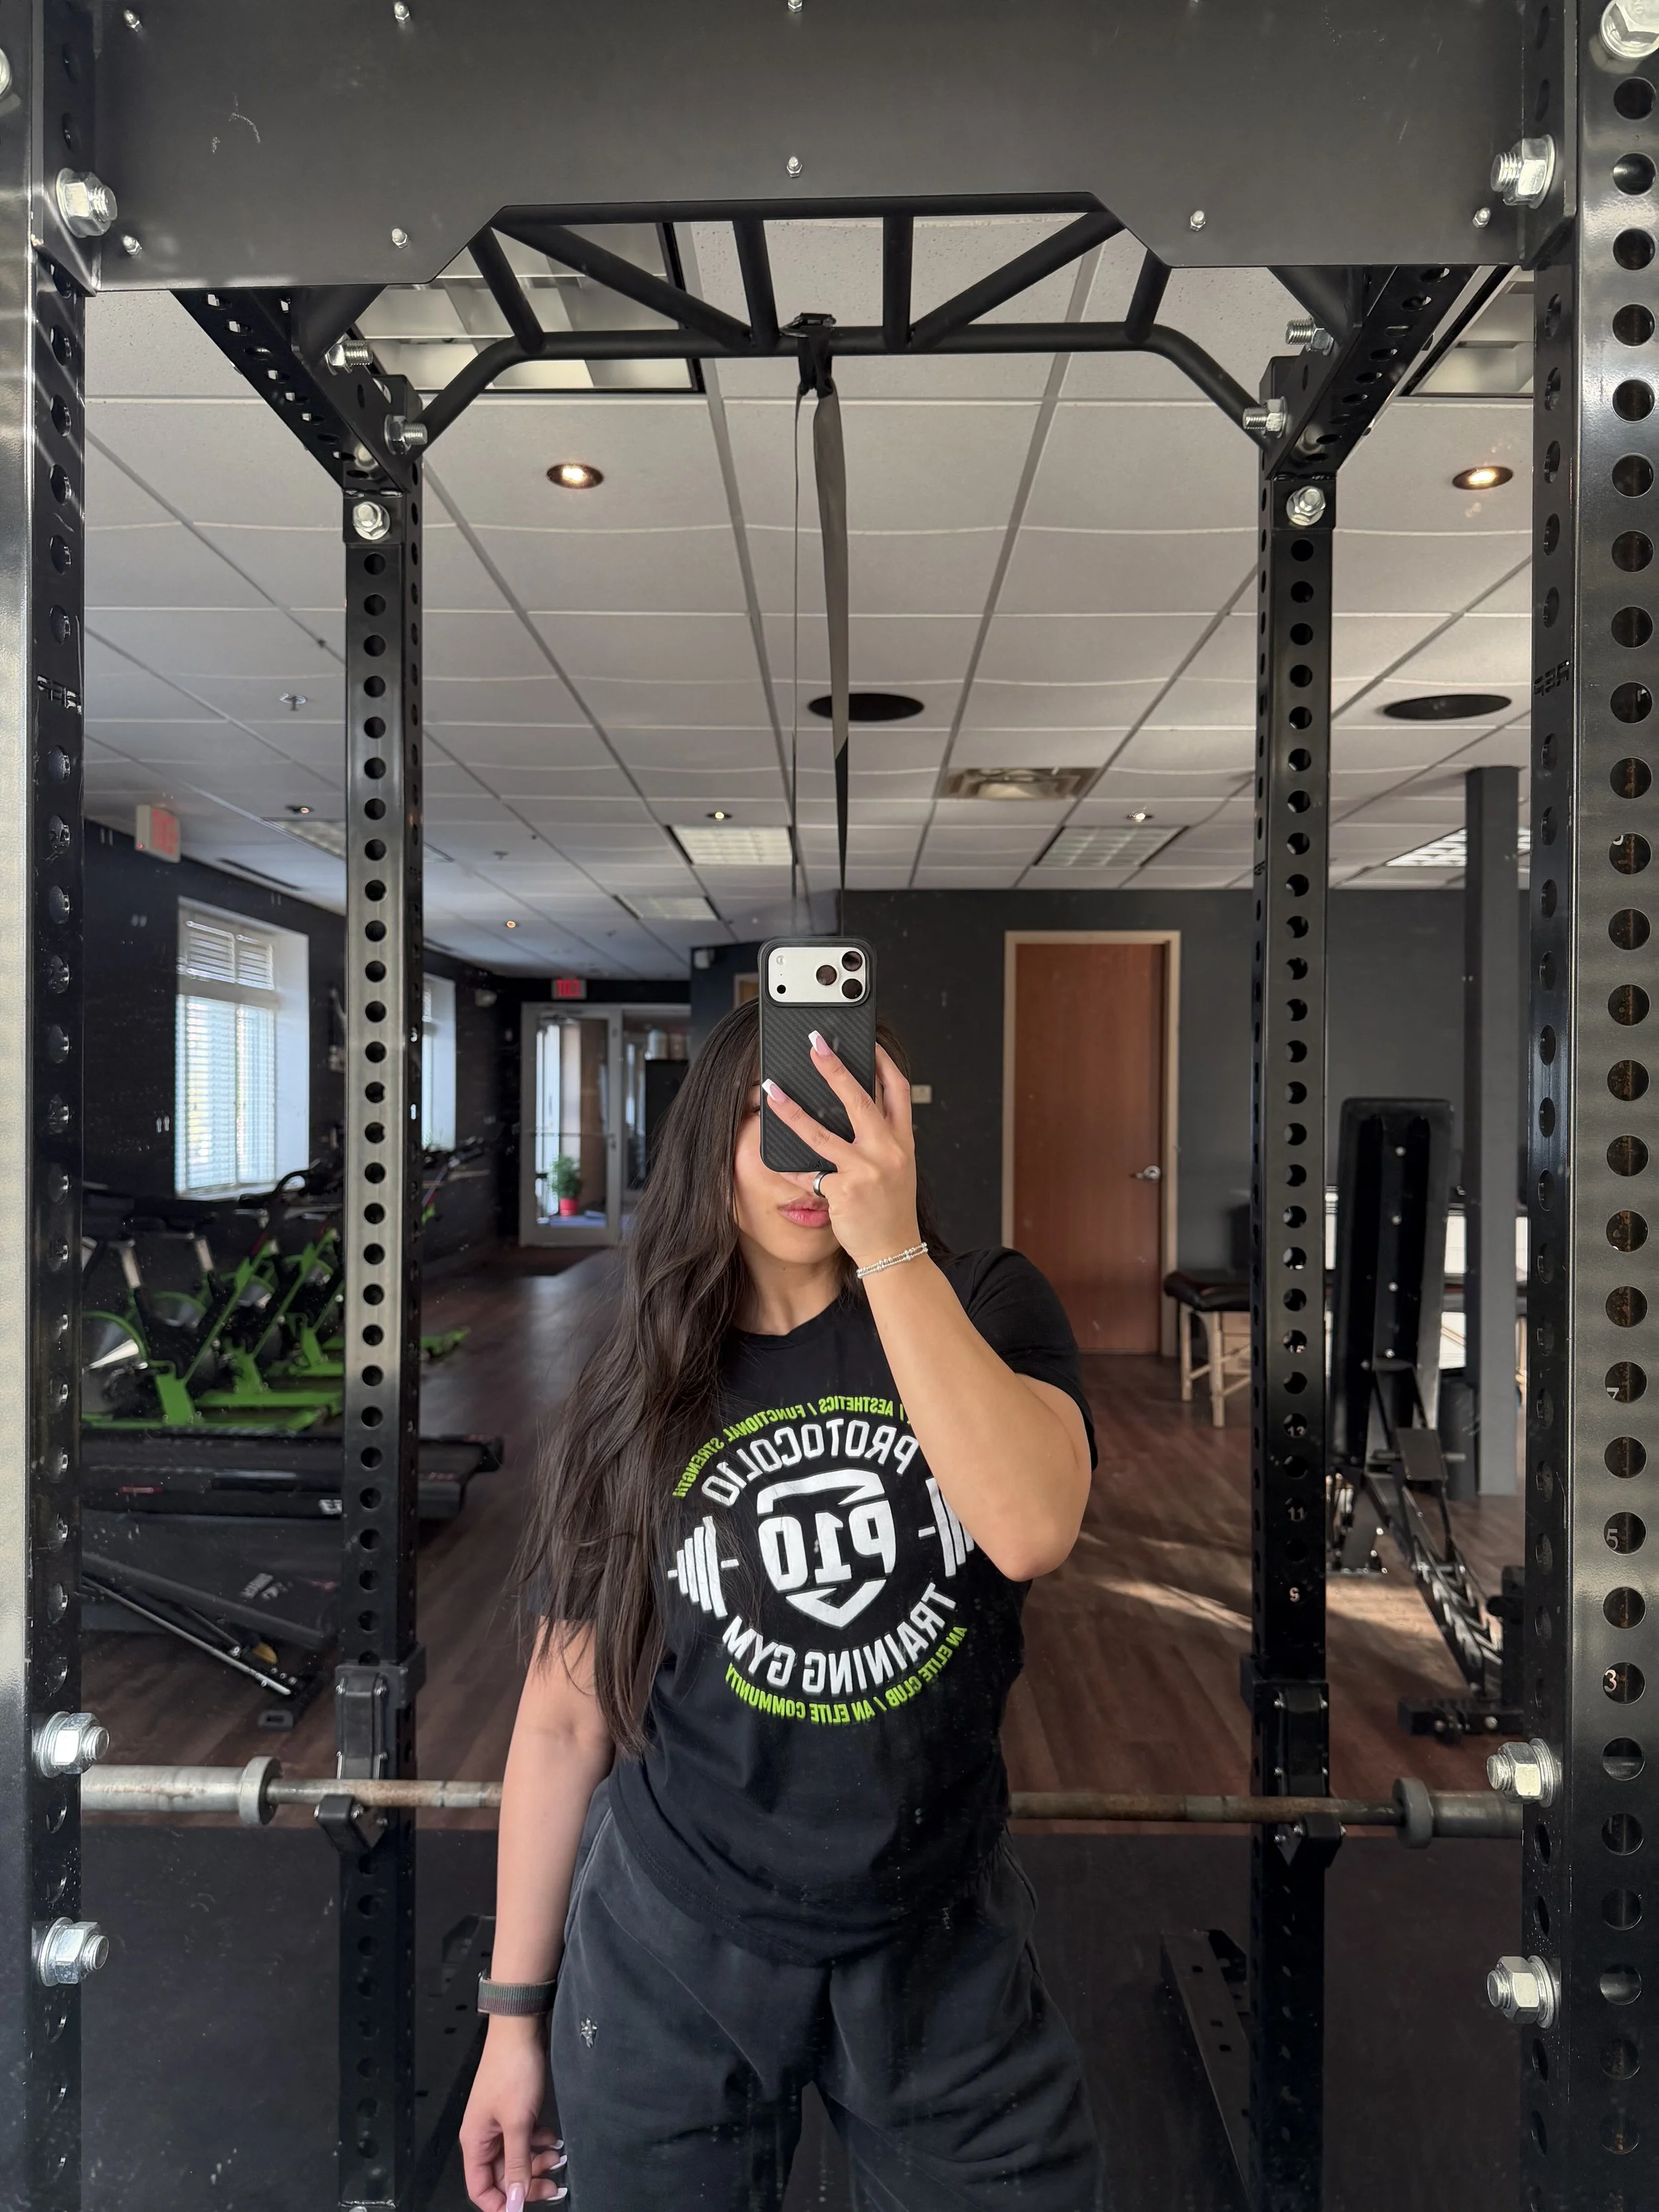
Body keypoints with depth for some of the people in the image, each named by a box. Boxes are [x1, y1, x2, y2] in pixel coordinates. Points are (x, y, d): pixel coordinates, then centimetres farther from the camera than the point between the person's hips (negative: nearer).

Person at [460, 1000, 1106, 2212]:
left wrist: (891, 1252, -32)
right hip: (675, 1958, 1)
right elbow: (567, 1715, 1)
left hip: (945, 1949, 0)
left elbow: (1031, 1530, -28)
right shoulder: (638, 1394, -4)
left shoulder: (985, 1307, -8)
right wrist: (514, 2012, 5)